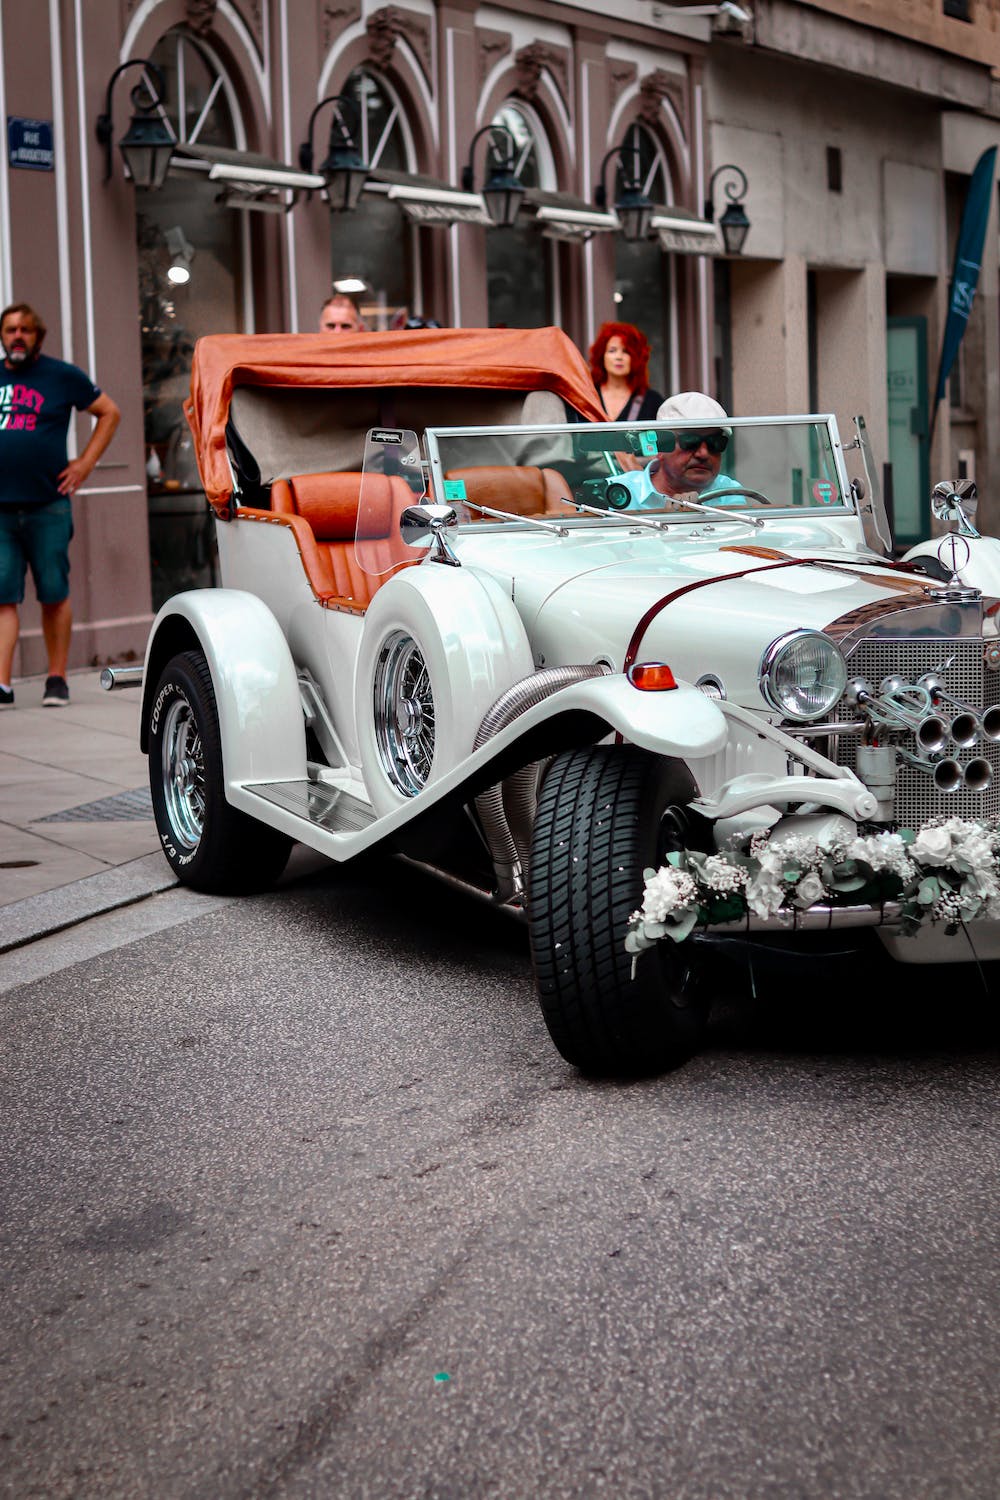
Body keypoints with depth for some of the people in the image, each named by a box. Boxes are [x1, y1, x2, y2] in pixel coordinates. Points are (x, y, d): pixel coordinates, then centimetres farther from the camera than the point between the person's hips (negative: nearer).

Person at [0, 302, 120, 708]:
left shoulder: (62, 376, 4)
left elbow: (109, 412, 12)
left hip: (48, 507, -2)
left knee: (54, 595, 3)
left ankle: (56, 679, 12)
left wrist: (85, 463, 4)